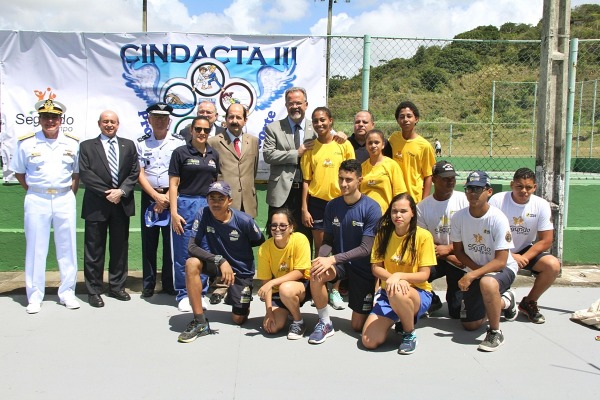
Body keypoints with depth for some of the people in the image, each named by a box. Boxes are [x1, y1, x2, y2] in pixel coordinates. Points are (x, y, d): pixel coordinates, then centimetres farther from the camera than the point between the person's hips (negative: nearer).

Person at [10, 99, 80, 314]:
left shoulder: (72, 143, 3)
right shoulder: (26, 143, -1)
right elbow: (19, 172, 9)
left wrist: (71, 194, 5)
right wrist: (32, 191, 3)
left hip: (64, 199, 1)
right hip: (36, 200, -1)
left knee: (67, 247, 6)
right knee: (35, 248, 4)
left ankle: (67, 292, 18)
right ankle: (34, 296, 13)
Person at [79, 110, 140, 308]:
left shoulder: (128, 145, 12)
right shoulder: (87, 146, 4)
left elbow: (134, 172, 5)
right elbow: (85, 173, -6)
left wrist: (121, 191, -10)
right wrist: (106, 193, -12)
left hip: (122, 203, 3)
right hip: (96, 204, -2)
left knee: (120, 248, 9)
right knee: (94, 249, 2)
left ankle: (117, 287, 20)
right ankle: (94, 290, 11)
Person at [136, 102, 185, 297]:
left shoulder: (179, 142, 1)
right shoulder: (141, 143, 6)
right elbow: (140, 174, 1)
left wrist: (168, 198, -9)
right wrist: (157, 197, -9)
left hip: (173, 196, -1)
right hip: (149, 196, 1)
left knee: (171, 241, 2)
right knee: (148, 241, 6)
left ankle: (169, 283, 14)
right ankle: (148, 284, 15)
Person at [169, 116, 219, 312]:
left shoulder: (214, 155, 11)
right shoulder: (180, 152, -1)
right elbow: (173, 184, -3)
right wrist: (174, 212, -10)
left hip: (208, 205, 4)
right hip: (186, 204, -4)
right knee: (184, 253, 2)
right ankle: (183, 295, 13)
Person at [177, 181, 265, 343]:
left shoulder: (244, 221, -21)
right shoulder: (203, 214, -18)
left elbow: (261, 243, -4)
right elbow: (192, 246, -24)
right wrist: (220, 260, -34)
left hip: (242, 271, -1)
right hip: (217, 263, 2)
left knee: (238, 319, -2)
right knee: (191, 264, -31)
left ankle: (243, 302, 37)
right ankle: (200, 322, -21)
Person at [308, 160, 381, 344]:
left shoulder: (371, 208, -17)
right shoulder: (332, 206, -2)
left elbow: (365, 248, -20)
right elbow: (327, 241, 1)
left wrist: (333, 259, -28)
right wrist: (322, 258, -22)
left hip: (362, 267, -3)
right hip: (339, 262, 3)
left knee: (358, 326, 3)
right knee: (316, 274, -32)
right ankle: (325, 323, -10)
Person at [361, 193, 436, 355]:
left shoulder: (423, 236, -10)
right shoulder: (383, 234, 1)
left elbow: (424, 275, -11)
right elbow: (375, 267, -1)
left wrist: (399, 276, -28)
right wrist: (393, 279, -21)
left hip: (418, 293, -3)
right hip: (387, 292, 3)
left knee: (397, 293, -41)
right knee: (369, 342, -16)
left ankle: (410, 334, -11)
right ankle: (397, 318, 15)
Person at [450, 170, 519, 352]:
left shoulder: (498, 219, -23)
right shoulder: (458, 217, -10)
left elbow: (500, 261, -24)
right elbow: (459, 251, 1)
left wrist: (472, 275, -32)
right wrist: (476, 269, -15)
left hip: (502, 269, -5)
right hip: (474, 271, 5)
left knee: (487, 282, -42)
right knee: (470, 325, 7)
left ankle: (495, 332, -17)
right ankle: (504, 303, 37)